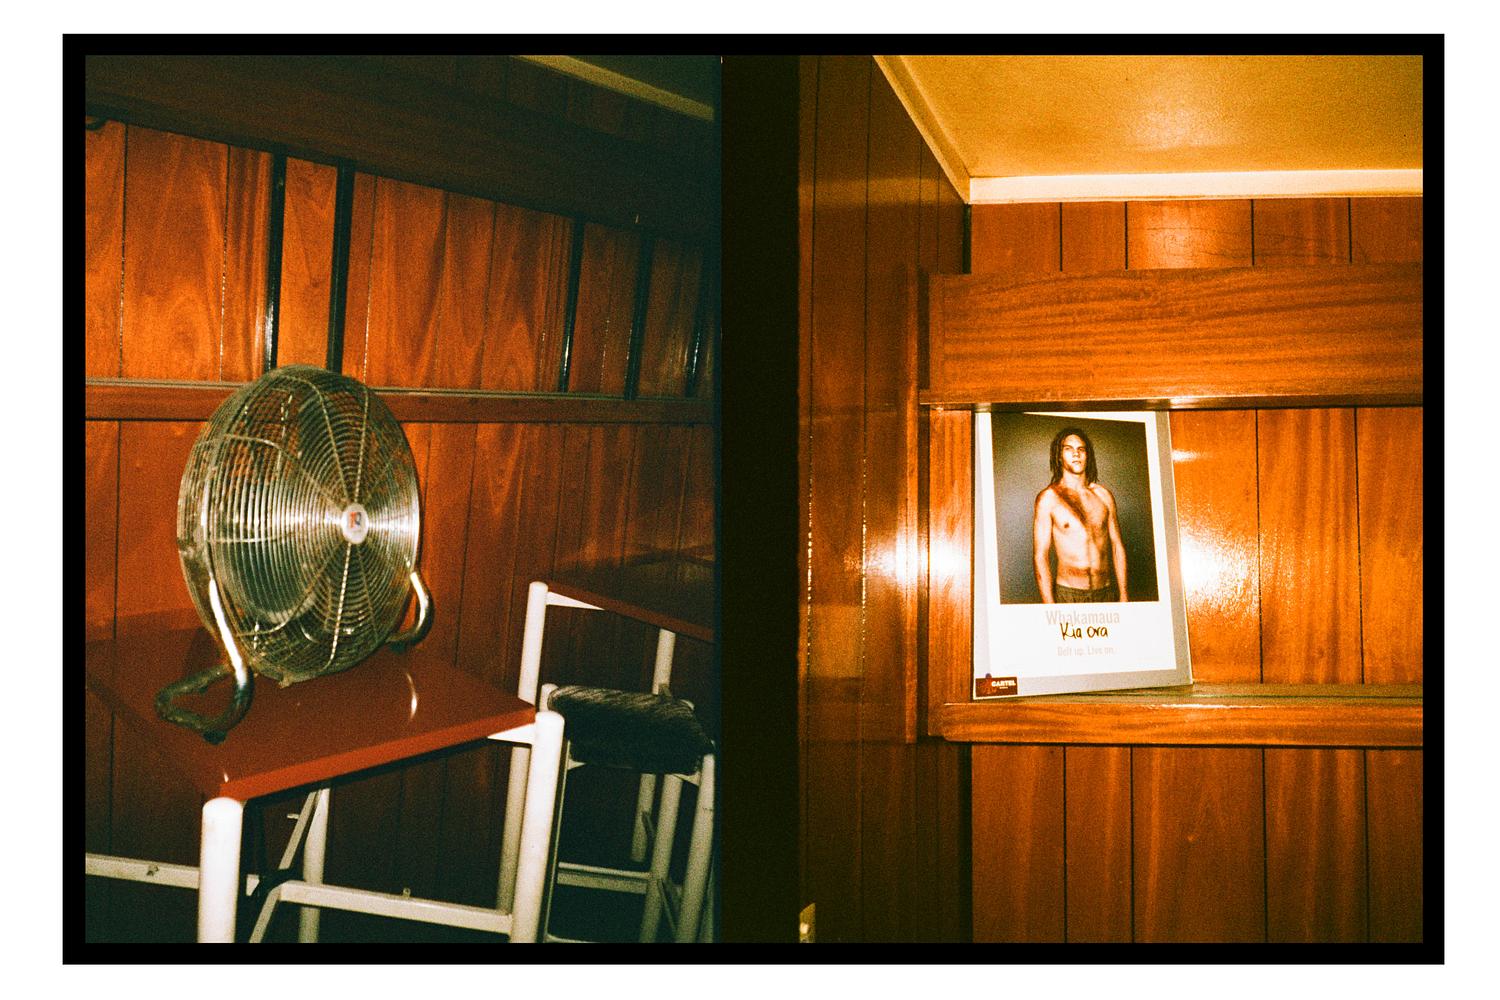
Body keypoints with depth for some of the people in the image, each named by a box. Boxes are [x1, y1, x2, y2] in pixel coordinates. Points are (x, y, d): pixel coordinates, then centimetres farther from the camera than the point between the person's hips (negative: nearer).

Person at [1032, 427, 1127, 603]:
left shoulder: (1104, 495, 8)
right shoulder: (1048, 498, -3)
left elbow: (1117, 547, 11)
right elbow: (1040, 556, -6)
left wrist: (1124, 595, 6)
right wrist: (1049, 605, -12)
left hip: (1106, 594, 3)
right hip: (1068, 595, -3)